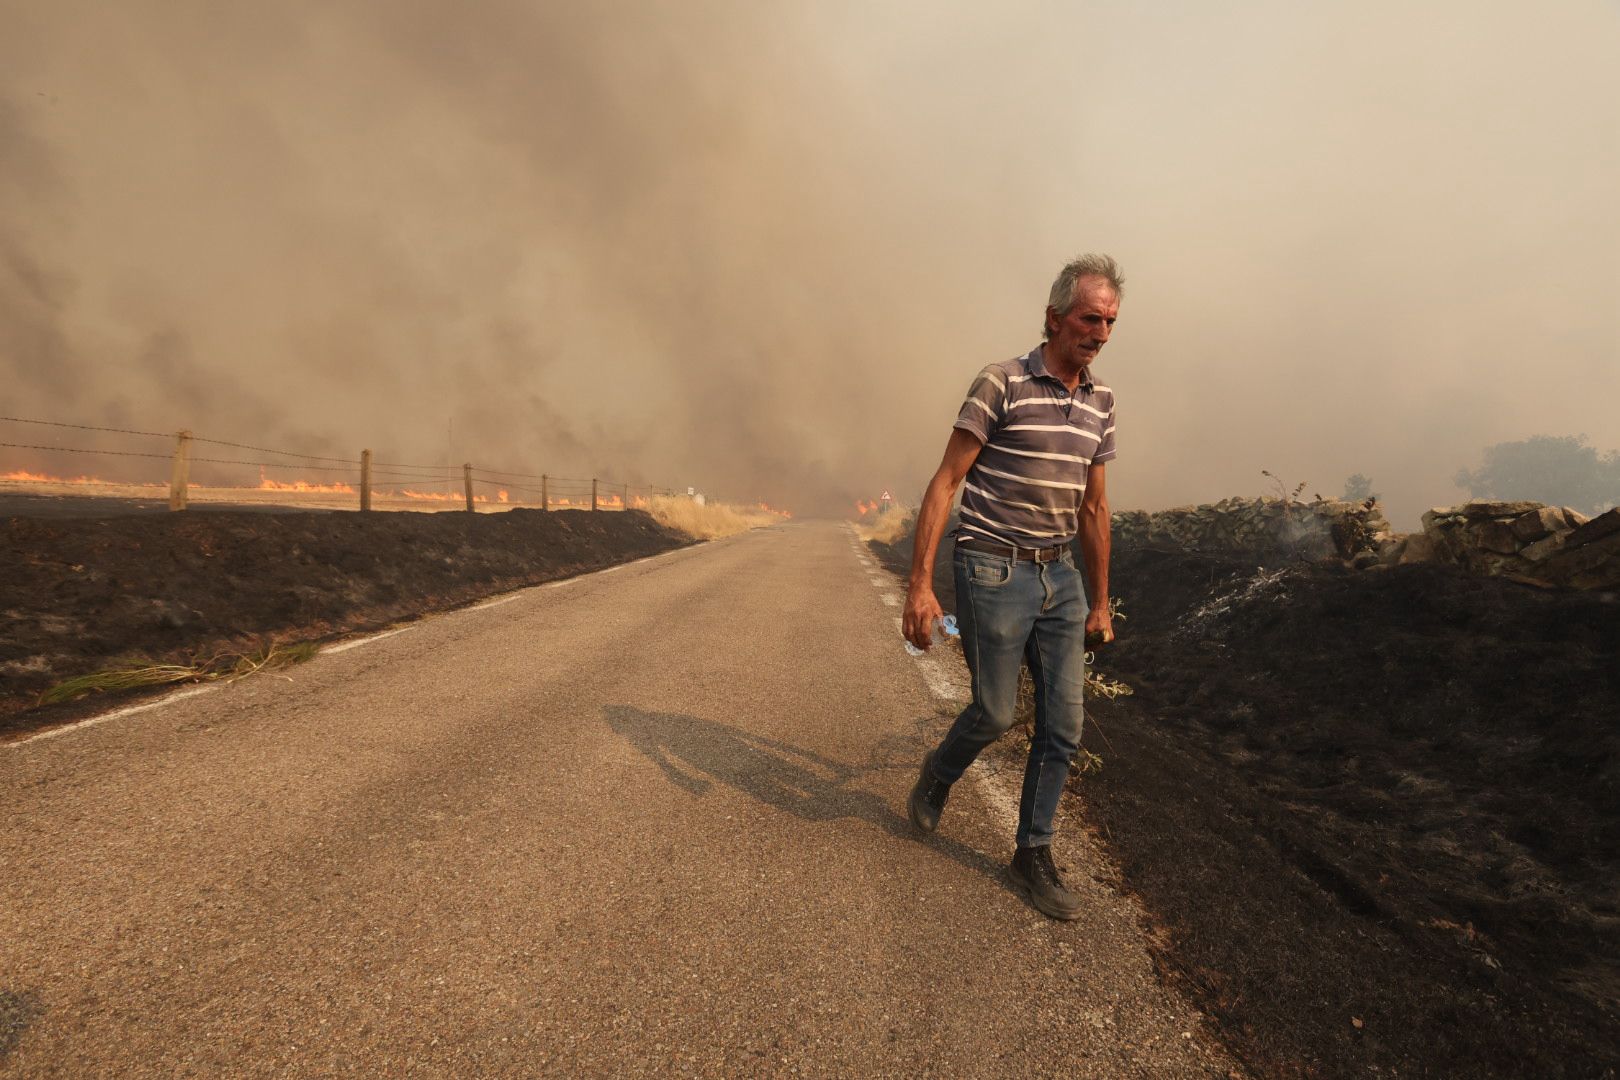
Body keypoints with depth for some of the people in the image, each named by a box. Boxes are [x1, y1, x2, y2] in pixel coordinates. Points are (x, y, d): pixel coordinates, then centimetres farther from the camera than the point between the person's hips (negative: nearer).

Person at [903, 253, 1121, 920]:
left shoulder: (1099, 402, 9)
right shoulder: (1001, 385, -10)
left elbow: (1093, 508, 15)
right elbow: (944, 484, -12)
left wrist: (1100, 602, 17)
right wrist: (920, 584, -18)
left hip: (1061, 576, 6)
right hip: (994, 572, -6)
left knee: (1064, 725, 6)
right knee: (995, 714, 4)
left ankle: (1033, 854, 24)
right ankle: (938, 774, 37)